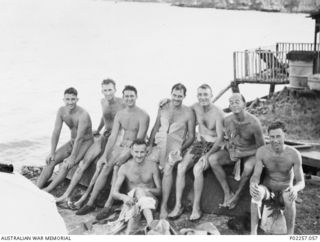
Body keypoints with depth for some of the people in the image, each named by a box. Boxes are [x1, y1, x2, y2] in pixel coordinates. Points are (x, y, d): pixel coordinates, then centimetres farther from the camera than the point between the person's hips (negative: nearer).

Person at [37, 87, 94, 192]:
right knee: (50, 161, -11)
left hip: (86, 143, -6)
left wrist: (72, 157, -27)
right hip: (72, 142, 6)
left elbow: (79, 138, -27)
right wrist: (52, 153, -10)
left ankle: (47, 190, -24)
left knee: (66, 165, -27)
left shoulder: (83, 115, -26)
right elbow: (56, 132, -5)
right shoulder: (61, 111, -6)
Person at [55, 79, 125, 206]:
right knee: (83, 163, -10)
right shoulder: (103, 102, 11)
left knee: (101, 165, -27)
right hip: (105, 136, 7)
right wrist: (98, 130, 37)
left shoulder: (122, 104, -12)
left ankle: (84, 199, -23)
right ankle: (66, 195, -9)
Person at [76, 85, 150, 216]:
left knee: (116, 166, -26)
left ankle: (108, 205, -23)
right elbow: (113, 136, 5)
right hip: (117, 146, 5)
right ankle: (90, 203, -9)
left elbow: (139, 140, -13)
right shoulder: (119, 114, 8)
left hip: (132, 149, -5)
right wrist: (105, 155, -4)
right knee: (104, 167, -12)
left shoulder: (143, 116, -10)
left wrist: (125, 156, -20)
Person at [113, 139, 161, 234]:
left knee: (139, 191, -35)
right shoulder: (125, 168, -1)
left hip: (149, 199, 0)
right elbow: (114, 193, -6)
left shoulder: (152, 166, -1)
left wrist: (146, 190, -24)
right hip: (132, 199, 0)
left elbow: (159, 191, -1)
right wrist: (124, 197, -31)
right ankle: (151, 225, -58)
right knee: (137, 191, -35)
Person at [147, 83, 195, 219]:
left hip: (175, 147, -4)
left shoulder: (188, 113, 2)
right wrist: (150, 145, 4)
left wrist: (181, 149, -12)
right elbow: (155, 128, 16)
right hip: (160, 146, 4)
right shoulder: (163, 108, 11)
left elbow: (191, 136, 2)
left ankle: (164, 206, -26)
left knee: (168, 168, -32)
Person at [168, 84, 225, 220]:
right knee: (181, 166, -20)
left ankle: (196, 207, -20)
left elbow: (220, 137, -19)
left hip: (213, 146, -5)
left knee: (197, 168, -32)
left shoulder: (217, 113, -15)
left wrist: (207, 155, -28)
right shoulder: (196, 107, 2)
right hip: (199, 143, 5)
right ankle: (178, 205, -15)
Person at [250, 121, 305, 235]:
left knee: (289, 198, -39)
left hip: (284, 191, -1)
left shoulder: (294, 154, -21)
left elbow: (301, 183, -18)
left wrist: (295, 189, -45)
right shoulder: (261, 151, -18)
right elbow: (255, 177, -17)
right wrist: (252, 185, -44)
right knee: (256, 193, -37)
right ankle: (253, 233, -33)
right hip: (267, 188, 1)